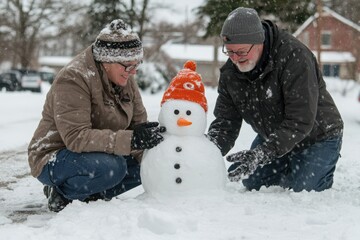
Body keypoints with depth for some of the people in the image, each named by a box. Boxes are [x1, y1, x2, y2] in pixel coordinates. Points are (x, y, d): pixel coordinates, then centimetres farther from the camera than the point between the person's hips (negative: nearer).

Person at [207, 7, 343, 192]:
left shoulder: (294, 57, -33)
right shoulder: (230, 72, -12)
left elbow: (300, 121, -37)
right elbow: (226, 121, -10)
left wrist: (260, 155, -45)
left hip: (316, 137, -6)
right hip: (272, 138, 6)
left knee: (298, 190, -17)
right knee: (252, 183, 3)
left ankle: (324, 176, 15)